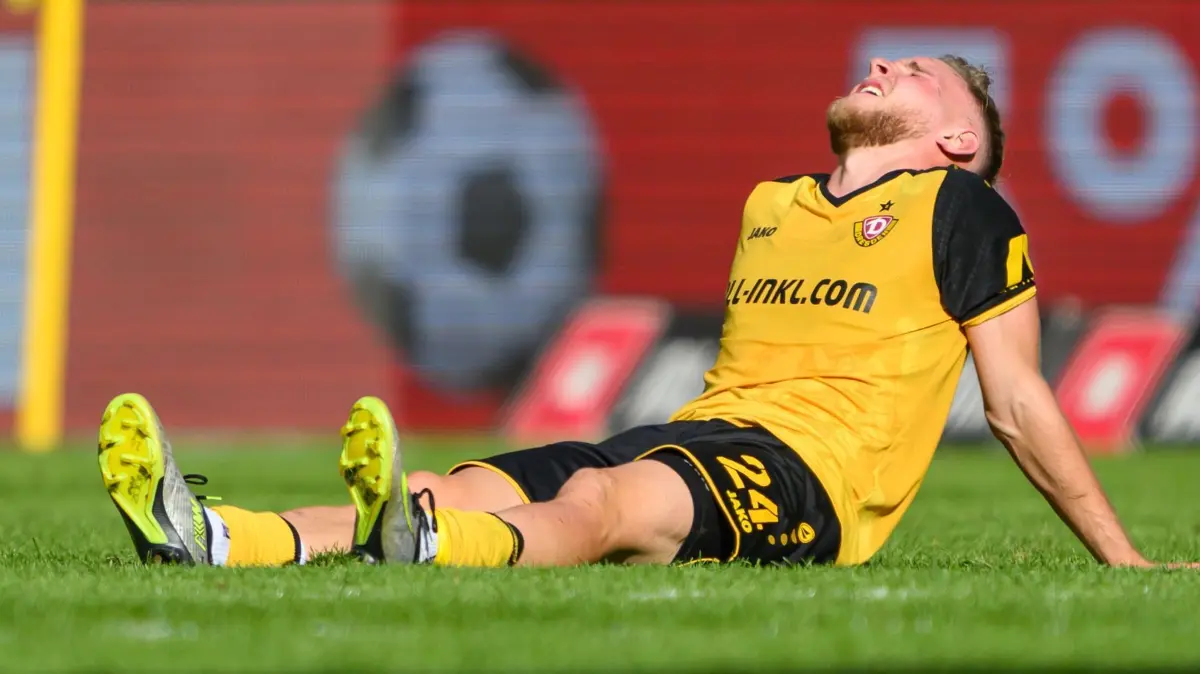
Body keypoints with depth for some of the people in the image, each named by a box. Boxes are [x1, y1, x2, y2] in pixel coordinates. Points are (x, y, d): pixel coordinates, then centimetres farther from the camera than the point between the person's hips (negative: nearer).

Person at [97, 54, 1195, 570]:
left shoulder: (961, 212, 11)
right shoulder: (772, 206, 30)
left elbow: (1018, 405, 12)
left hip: (812, 473, -7)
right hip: (699, 436, 7)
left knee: (602, 499, -40)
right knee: (461, 490, -22)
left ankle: (416, 552, -74)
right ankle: (210, 541, -47)